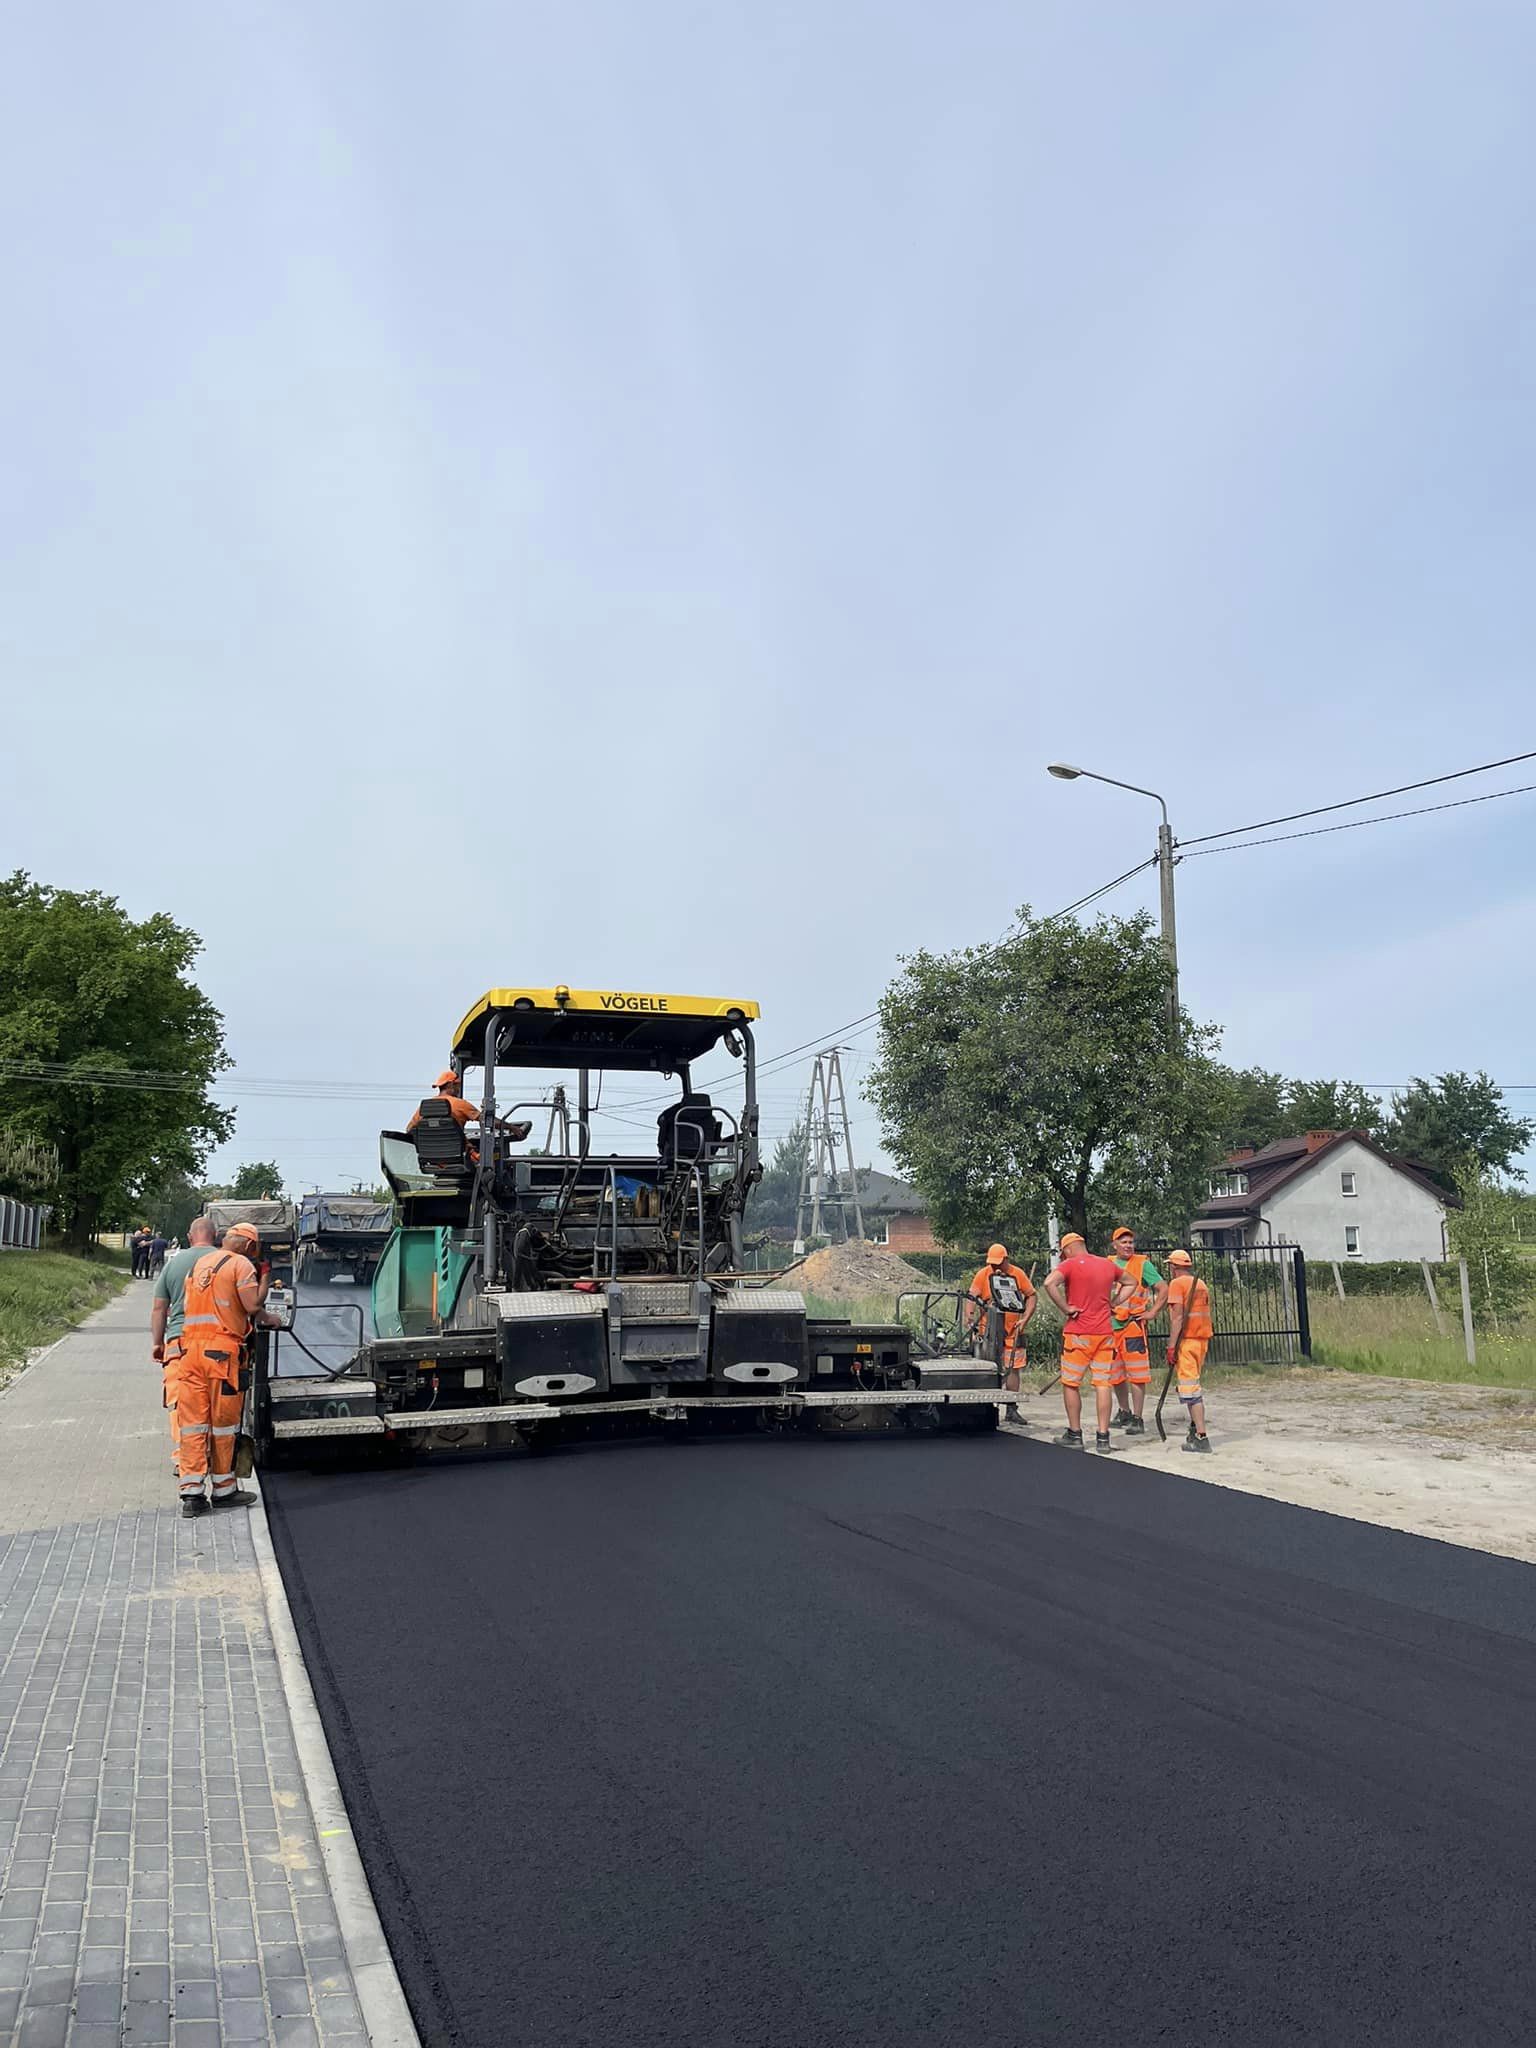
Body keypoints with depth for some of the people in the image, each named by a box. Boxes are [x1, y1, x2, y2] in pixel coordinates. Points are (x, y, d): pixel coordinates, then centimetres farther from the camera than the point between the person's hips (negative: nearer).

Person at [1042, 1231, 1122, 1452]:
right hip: (1105, 1333, 4)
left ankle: (1075, 1434, 12)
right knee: (1103, 1384, 3)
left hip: (1078, 1334, -4)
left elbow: (1049, 1283, -25)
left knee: (1071, 1384, 8)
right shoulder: (1108, 1265, 11)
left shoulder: (1070, 1264, -7)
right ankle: (1103, 1437, 2)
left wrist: (1065, 1309, -16)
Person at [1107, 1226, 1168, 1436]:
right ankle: (1124, 1412, 32)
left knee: (1136, 1372, -7)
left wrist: (1153, 1312, -11)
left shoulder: (1142, 1264, -2)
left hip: (1133, 1323, -5)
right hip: (1109, 1324, 5)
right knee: (1116, 1373, 14)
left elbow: (1163, 1288, -5)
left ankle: (1138, 1419, -3)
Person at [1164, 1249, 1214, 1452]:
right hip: (1203, 1339, 8)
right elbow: (1205, 1314, 15)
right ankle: (1195, 1429, 31)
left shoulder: (1177, 1284, -8)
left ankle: (1201, 1438, -14)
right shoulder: (1202, 1284, 15)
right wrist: (1204, 1341, 19)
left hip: (1186, 1340, -8)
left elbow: (1177, 1317, -16)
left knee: (1190, 1388, -9)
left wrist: (1172, 1346, -17)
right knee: (1193, 1384, 21)